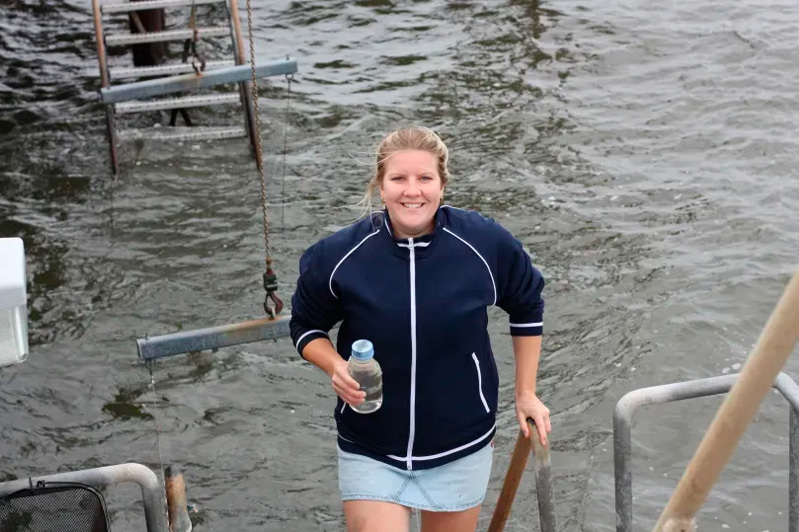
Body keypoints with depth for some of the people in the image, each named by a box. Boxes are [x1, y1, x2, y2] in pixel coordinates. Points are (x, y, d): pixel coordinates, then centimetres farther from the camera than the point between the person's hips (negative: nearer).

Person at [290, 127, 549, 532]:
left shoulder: (487, 244, -13)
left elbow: (526, 307, 6)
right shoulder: (338, 255, -14)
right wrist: (336, 366, -18)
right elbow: (306, 326, 3)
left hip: (460, 446, 1)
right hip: (371, 451, -1)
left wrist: (525, 393, 9)